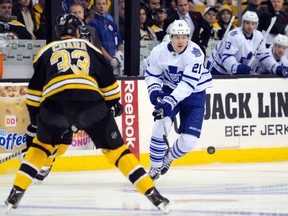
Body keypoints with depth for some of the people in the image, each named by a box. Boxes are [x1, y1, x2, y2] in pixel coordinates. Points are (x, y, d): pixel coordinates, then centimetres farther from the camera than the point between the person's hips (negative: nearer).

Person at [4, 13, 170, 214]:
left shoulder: (46, 51, 29)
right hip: (90, 100, 0)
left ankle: (17, 191, 15)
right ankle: (152, 193, 4)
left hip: (54, 103, 0)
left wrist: (34, 119, 33)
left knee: (42, 145, 27)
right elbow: (108, 80, 27)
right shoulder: (89, 48, 29)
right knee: (115, 148, 11)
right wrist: (114, 102, 42)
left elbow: (35, 89, 25)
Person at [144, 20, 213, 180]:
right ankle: (155, 168, -2)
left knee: (189, 140, -8)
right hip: (170, 90, 2)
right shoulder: (159, 52, -16)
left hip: (194, 93, -2)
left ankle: (168, 157, 26)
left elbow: (188, 83, -34)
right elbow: (152, 75, 1)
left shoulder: (195, 53, -28)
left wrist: (170, 101, -43)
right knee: (161, 126, -21)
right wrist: (155, 92, -19)